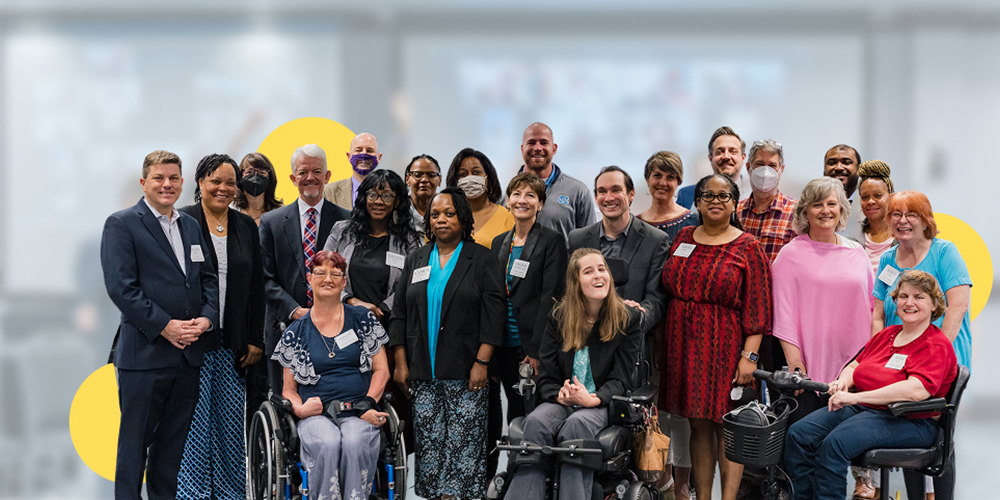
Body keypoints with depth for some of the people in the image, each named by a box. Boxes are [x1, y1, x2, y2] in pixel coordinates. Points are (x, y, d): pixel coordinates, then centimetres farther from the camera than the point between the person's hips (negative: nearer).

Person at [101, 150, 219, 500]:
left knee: (173, 442, 12)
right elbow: (121, 287, -12)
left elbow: (208, 277, 15)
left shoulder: (191, 225, 16)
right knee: (135, 441, 1)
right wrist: (165, 326, -16)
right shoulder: (121, 224, -4)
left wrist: (206, 317, -4)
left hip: (188, 353, 6)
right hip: (145, 352, -6)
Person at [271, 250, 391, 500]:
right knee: (327, 444, -34)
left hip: (358, 413, 0)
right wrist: (299, 408, -9)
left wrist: (368, 404, -7)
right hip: (316, 413, 0)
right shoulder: (295, 332, 13)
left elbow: (381, 370, 10)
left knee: (354, 443, -34)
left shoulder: (363, 320, 12)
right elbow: (288, 389, 14)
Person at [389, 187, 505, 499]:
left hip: (465, 371, -3)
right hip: (423, 373, 3)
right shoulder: (416, 260, 13)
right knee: (428, 442, 3)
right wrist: (401, 364, 5)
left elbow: (492, 313, -3)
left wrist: (482, 362, -11)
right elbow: (399, 314, 13)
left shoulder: (481, 259, 3)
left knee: (465, 442, -6)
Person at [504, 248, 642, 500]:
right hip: (562, 402, 2)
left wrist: (593, 400, -20)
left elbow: (620, 380, 0)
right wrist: (561, 395, -15)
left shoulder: (628, 319, 4)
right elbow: (546, 377, 9)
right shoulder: (559, 318, 10)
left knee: (577, 424, -36)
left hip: (602, 405, -2)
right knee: (536, 422, -31)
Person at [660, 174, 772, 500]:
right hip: (684, 344, 4)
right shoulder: (683, 238, 11)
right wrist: (661, 345, 9)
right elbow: (668, 290, 14)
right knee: (698, 424, 8)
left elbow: (757, 307, -6)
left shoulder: (747, 247, -2)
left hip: (726, 346, -4)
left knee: (726, 423, -2)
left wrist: (749, 356, -14)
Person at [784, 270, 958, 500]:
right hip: (863, 410, 8)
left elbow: (916, 390, -23)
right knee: (798, 434, -15)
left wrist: (855, 397, -24)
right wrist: (843, 382, 0)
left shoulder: (937, 346, -7)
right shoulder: (886, 335, 18)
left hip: (908, 421, -8)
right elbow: (855, 365, 28)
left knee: (835, 442, -33)